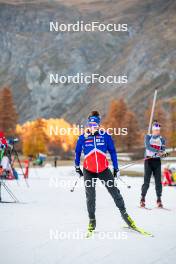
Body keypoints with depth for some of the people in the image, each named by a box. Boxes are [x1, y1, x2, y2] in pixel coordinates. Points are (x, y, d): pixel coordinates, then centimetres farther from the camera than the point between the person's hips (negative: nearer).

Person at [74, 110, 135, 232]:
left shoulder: (105, 136, -6)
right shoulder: (83, 137, -4)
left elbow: (112, 152, 2)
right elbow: (77, 152, 10)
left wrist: (116, 168, 2)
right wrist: (77, 166, 13)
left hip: (104, 169, 0)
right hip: (88, 171, 0)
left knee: (114, 191, -1)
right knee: (90, 196, 4)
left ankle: (124, 213, 15)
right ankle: (92, 220, 18)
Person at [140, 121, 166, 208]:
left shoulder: (162, 139, 10)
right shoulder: (148, 137, 3)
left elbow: (162, 151, 1)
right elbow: (148, 147, -14)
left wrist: (162, 153, -23)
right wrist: (157, 151, -27)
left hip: (157, 161, 2)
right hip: (148, 160, -2)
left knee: (158, 180, -1)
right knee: (146, 180, -7)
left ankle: (159, 199, 5)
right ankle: (142, 199, 1)